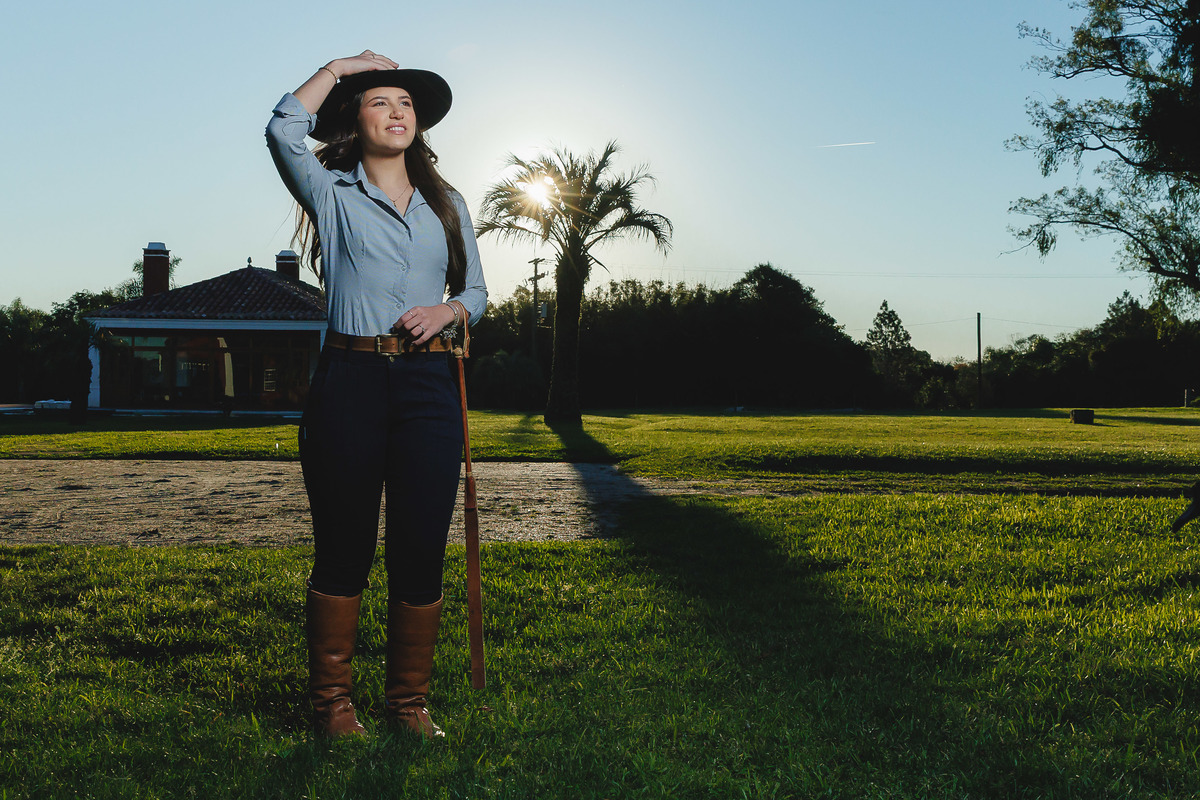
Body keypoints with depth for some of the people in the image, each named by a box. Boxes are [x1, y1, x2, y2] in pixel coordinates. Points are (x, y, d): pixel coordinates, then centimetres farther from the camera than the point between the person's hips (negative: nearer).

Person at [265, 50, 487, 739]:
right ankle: (332, 700, 17)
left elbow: (477, 290, 21)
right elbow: (284, 130, -8)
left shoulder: (448, 204, 18)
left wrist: (449, 310, -1)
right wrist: (341, 67, 4)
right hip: (350, 380, -2)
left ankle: (410, 699, 17)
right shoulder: (333, 192, 9)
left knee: (421, 551, 2)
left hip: (429, 385, 3)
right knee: (345, 548, 4)